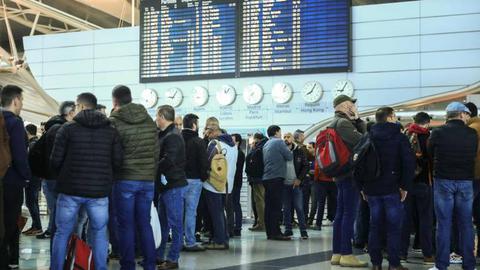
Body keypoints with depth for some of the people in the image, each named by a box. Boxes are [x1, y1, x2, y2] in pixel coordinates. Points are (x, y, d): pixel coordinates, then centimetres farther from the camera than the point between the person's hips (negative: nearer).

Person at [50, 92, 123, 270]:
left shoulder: (67, 128, -3)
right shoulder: (111, 130, 4)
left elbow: (55, 161, -4)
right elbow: (117, 162, 2)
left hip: (71, 189, -1)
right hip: (99, 190, 2)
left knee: (62, 233, 9)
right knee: (99, 233, 10)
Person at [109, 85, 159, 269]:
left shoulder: (114, 121, -7)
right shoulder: (149, 121, 8)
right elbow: (156, 152, 9)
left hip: (125, 179, -4)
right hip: (148, 180, 5)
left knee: (125, 225, 3)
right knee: (144, 223, 11)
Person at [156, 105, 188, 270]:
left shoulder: (172, 137, -15)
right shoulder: (165, 135, 15)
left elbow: (168, 160, -25)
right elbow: (160, 156, 15)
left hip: (173, 185, -10)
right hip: (166, 185, 10)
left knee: (175, 223, -3)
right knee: (163, 222, 15)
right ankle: (158, 256, 23)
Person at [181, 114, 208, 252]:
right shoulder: (198, 142, -9)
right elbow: (204, 162, -12)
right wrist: (204, 177, 2)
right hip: (193, 180, -5)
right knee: (191, 211, -3)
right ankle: (190, 243, 0)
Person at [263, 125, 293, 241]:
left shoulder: (266, 144, 18)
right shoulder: (279, 142, -6)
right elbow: (289, 156, -8)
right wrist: (289, 151, 12)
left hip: (266, 178, 8)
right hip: (277, 177, -8)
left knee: (269, 205, 8)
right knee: (276, 206, -7)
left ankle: (270, 232, 10)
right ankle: (276, 232, -9)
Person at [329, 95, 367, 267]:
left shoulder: (335, 123, 19)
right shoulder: (343, 122, -12)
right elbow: (361, 140, -20)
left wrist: (357, 120, 4)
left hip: (341, 174, 10)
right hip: (350, 173, -10)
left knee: (341, 213, 10)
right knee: (349, 214, -9)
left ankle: (337, 254, 13)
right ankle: (346, 254, -9)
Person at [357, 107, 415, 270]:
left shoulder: (367, 138, 8)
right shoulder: (399, 137, -5)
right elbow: (409, 162, -12)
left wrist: (362, 186, 11)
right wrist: (405, 186, -5)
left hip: (372, 189, 4)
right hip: (392, 189, -4)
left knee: (375, 226, 9)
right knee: (394, 227, 2)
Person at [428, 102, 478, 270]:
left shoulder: (438, 133, -7)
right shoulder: (472, 134, -3)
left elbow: (429, 152, 6)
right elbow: (474, 154, 9)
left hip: (443, 181, -1)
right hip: (466, 182, 1)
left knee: (443, 224, 3)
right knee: (466, 224, 9)